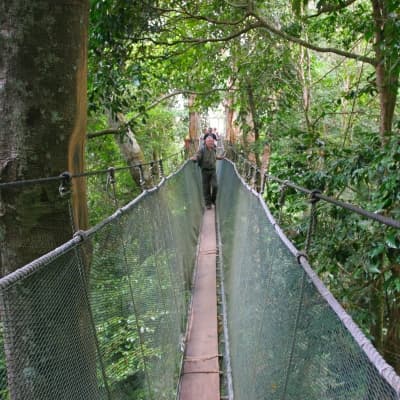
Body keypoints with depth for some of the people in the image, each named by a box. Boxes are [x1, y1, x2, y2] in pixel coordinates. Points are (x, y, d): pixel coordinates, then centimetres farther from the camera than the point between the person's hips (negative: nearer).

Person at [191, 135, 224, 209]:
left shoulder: (213, 150, 6)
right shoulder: (202, 150, -10)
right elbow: (196, 157, -22)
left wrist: (219, 157, 43)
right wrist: (194, 158, -45)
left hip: (213, 171, 4)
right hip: (205, 171, -3)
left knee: (215, 186, -8)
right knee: (206, 188, 1)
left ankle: (213, 200, 15)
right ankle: (208, 204, 12)